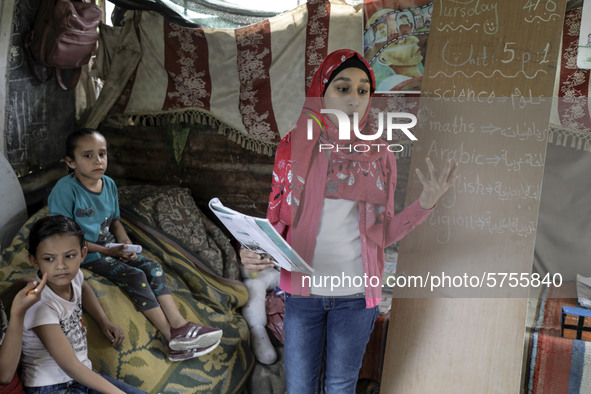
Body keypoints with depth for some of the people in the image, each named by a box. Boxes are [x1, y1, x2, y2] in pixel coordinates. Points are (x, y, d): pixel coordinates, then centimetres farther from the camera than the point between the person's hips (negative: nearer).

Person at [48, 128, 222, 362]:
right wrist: (107, 251, -20)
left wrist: (125, 242, -4)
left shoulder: (109, 184, 4)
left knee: (153, 267, -11)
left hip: (110, 247, 7)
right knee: (135, 276, -22)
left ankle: (180, 326, -18)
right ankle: (173, 339, -20)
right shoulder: (65, 189, -18)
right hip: (84, 254, -7)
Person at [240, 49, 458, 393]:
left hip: (356, 294, 1)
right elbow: (276, 219, 1)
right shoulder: (295, 148, -5)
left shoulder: (379, 158, -2)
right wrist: (255, 252, -19)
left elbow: (382, 233, 0)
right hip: (303, 290, 0)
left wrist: (427, 201, -12)